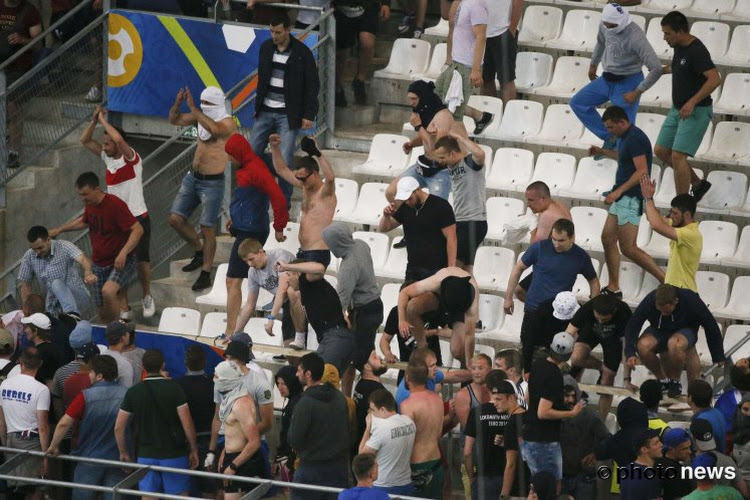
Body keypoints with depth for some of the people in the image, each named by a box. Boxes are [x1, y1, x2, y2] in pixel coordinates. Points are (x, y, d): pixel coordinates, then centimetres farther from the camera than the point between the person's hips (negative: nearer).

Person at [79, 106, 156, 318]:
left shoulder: (131, 158, -15)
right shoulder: (107, 158, 5)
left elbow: (119, 139, -34)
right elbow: (85, 140, 9)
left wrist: (103, 121, -21)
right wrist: (94, 120, -6)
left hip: (137, 217, -5)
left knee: (141, 259, 4)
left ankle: (147, 297, 23)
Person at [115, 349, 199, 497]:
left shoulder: (133, 392, 0)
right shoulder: (174, 388, -9)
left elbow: (118, 427, 2)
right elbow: (187, 424, -10)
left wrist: (123, 453, 15)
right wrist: (193, 450, 2)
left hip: (146, 455, 2)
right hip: (174, 454, -2)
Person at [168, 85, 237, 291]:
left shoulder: (227, 122, -14)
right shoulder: (201, 117, 6)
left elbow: (214, 129, -36)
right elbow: (174, 120, 11)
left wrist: (194, 110, -34)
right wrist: (178, 103, -9)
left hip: (212, 182, -7)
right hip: (193, 177, 7)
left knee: (207, 228, -4)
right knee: (175, 219, 5)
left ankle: (206, 274, 6)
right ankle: (199, 252, 28)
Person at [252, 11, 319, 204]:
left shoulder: (302, 53, -8)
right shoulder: (266, 48, 5)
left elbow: (312, 85, -4)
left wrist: (309, 115, -8)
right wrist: (257, 105, 13)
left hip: (287, 115, -5)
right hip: (265, 112, 5)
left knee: (284, 161, -7)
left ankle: (284, 203, 3)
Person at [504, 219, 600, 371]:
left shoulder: (580, 257, -3)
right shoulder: (540, 248, -8)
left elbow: (593, 282, 12)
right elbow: (519, 268, 6)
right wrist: (509, 297, 7)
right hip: (534, 309, 0)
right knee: (527, 352, 1)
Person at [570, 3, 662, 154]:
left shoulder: (635, 37, -29)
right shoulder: (605, 26, -7)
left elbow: (656, 69, -29)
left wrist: (636, 93, -25)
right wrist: (593, 65, 30)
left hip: (628, 83, -8)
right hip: (607, 79, 8)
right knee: (578, 103, 7)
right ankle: (609, 138, 10)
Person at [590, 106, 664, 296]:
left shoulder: (635, 138, -18)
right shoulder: (625, 137, 13)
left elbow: (642, 171, -25)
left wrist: (618, 191, -27)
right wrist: (603, 152, 29)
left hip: (631, 198, -11)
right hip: (622, 197, 11)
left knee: (628, 248, -11)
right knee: (607, 238, 10)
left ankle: (665, 279, -7)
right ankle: (613, 288, 16)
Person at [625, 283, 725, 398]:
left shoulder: (691, 301, -27)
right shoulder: (649, 301, -25)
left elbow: (711, 327, -14)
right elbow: (632, 326, -19)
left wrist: (719, 358, -6)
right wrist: (630, 353, -31)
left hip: (685, 330, -2)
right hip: (658, 331, 3)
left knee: (675, 344, -39)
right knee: (643, 346, -31)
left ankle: (675, 381, -13)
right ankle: (663, 379, -5)